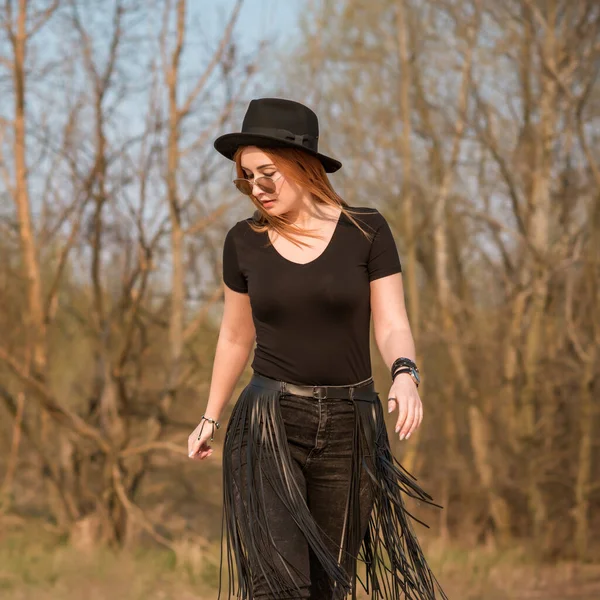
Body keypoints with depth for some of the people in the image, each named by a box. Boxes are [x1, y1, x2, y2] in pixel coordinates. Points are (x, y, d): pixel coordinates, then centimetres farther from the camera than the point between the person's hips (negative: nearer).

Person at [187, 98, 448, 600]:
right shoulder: (244, 243, 1)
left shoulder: (365, 231, -3)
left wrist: (405, 374, -26)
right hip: (269, 424, 0)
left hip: (349, 426, 1)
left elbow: (392, 325, -4)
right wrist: (210, 417, 20)